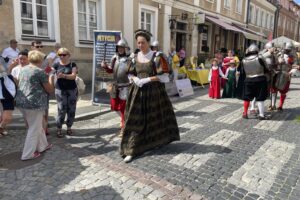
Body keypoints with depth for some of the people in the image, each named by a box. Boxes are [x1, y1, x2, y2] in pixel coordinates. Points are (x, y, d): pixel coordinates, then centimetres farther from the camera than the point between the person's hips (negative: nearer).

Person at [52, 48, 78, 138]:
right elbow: (51, 75, -2)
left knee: (71, 110, 6)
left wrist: (63, 75, -29)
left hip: (72, 90, 1)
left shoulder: (72, 64, 1)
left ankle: (69, 127, 23)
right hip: (60, 90, -1)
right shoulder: (56, 65, 3)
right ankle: (58, 129, 9)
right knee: (61, 110, -5)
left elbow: (73, 76, -13)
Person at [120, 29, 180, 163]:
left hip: (154, 92, -3)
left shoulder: (156, 57, -8)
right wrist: (135, 79, -8)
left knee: (155, 118, 12)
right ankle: (131, 151, 6)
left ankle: (158, 141, 38)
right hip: (138, 92, 4)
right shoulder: (134, 57, 6)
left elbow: (163, 77, -11)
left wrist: (147, 79, -19)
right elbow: (130, 74, 14)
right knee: (135, 121, 1)